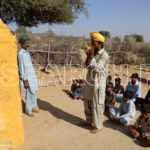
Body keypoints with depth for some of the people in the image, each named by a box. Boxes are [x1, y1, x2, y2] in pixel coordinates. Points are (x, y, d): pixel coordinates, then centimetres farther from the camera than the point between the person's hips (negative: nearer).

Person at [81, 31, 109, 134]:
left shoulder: (104, 55, -15)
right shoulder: (94, 53, 10)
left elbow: (96, 69, -23)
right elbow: (87, 65, 12)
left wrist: (92, 56, -17)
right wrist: (88, 56, -3)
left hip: (98, 84, -9)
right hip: (90, 82, 9)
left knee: (97, 105, 1)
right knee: (87, 102, 18)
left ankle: (98, 126, 17)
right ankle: (89, 121, 37)